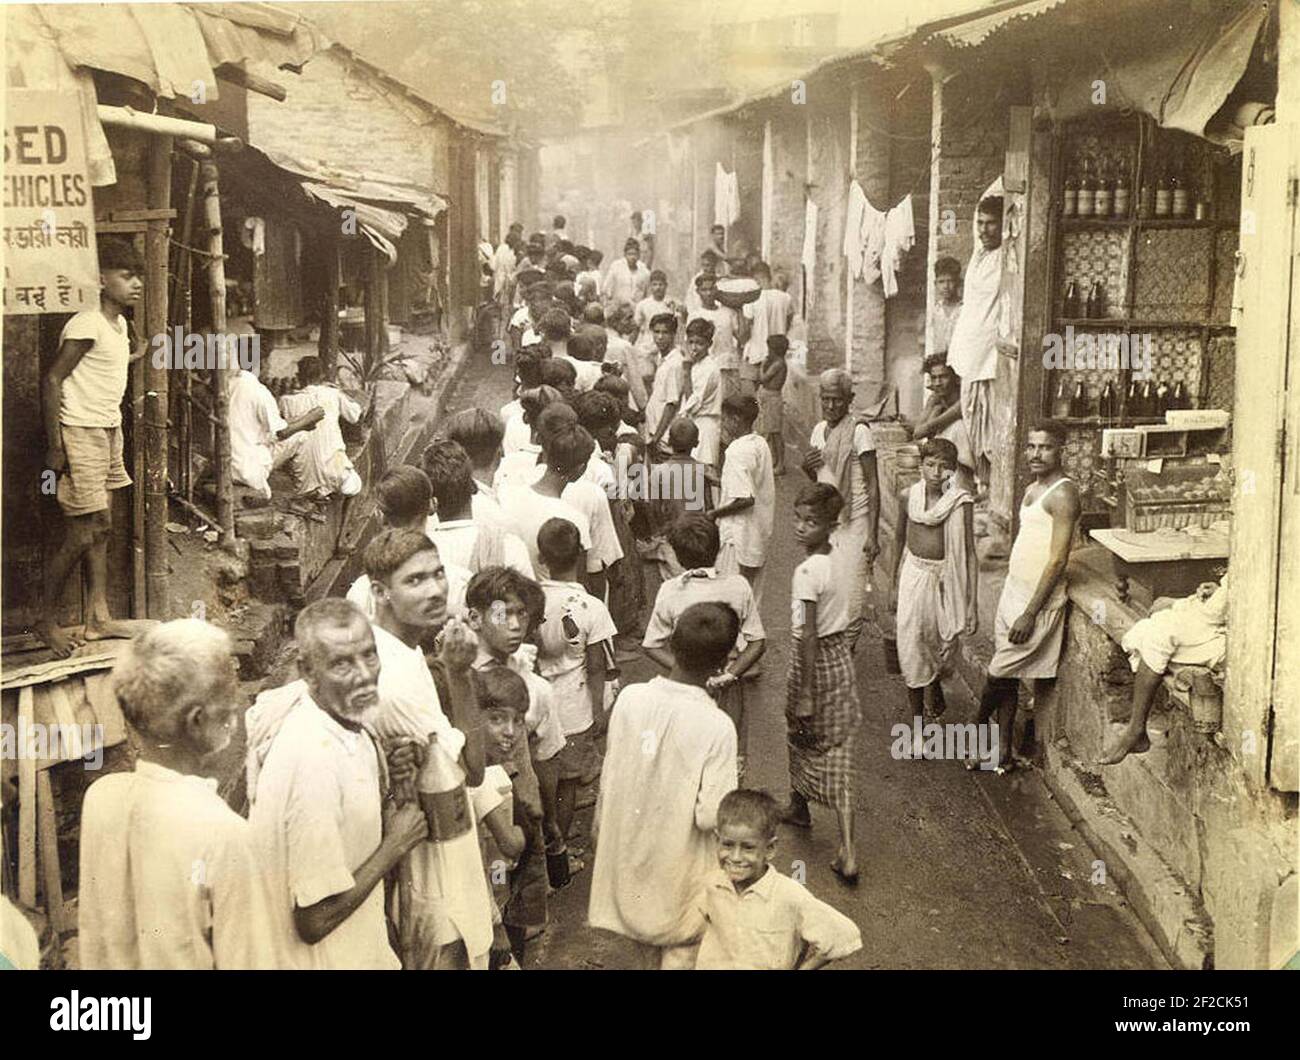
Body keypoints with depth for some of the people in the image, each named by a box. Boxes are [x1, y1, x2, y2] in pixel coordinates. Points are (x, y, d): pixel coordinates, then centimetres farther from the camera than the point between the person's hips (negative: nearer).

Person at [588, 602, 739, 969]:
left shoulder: (630, 698, -12)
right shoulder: (717, 727, -25)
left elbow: (608, 776, 0)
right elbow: (710, 816, -22)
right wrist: (731, 782, -3)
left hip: (627, 850, 5)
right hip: (676, 867, -5)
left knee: (645, 944, 28)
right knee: (680, 952, 15)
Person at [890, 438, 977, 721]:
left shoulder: (962, 502, -12)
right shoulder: (908, 497, -3)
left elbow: (970, 553, -8)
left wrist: (971, 604, -9)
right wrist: (894, 586, 15)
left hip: (946, 577, -2)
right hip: (914, 573, 2)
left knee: (943, 642, 9)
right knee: (911, 644, -2)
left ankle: (936, 682, 43)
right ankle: (917, 716, 10)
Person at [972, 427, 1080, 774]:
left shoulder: (1063, 493, -17)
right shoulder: (1033, 488, 11)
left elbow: (1058, 560, -20)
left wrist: (1030, 613, -21)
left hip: (1038, 601, -8)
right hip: (1013, 590, 9)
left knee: (1000, 674, 0)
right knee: (1007, 677, 13)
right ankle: (1004, 751, 23)